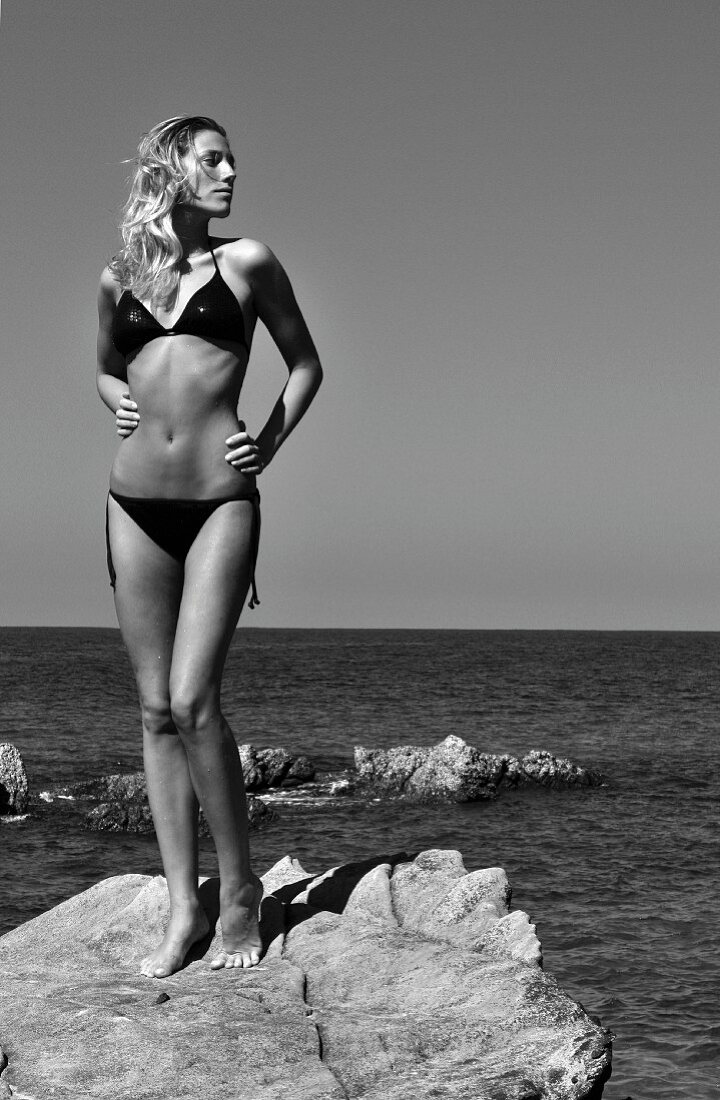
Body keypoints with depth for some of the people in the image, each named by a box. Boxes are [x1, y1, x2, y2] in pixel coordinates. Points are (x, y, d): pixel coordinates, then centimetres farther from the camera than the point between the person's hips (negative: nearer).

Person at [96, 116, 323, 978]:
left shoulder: (245, 263, 3)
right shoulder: (119, 279, 10)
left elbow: (305, 365, 14)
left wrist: (270, 443, 2)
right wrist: (118, 403, 7)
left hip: (219, 502, -3)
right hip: (137, 503, 3)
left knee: (192, 700, -14)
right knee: (156, 710, 3)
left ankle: (239, 892, 1)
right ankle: (182, 909, 8)